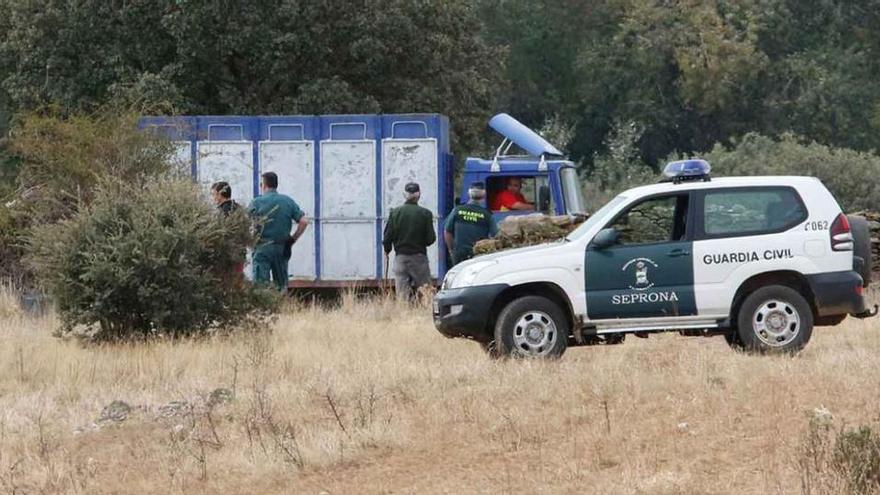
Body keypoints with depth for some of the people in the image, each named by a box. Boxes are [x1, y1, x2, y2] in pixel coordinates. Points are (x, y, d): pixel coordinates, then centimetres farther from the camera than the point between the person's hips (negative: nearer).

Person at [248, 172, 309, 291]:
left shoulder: (257, 202, -6)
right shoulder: (288, 201, 4)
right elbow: (304, 221, 0)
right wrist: (293, 239, 8)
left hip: (262, 248, -3)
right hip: (282, 248, 4)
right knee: (282, 285, 11)